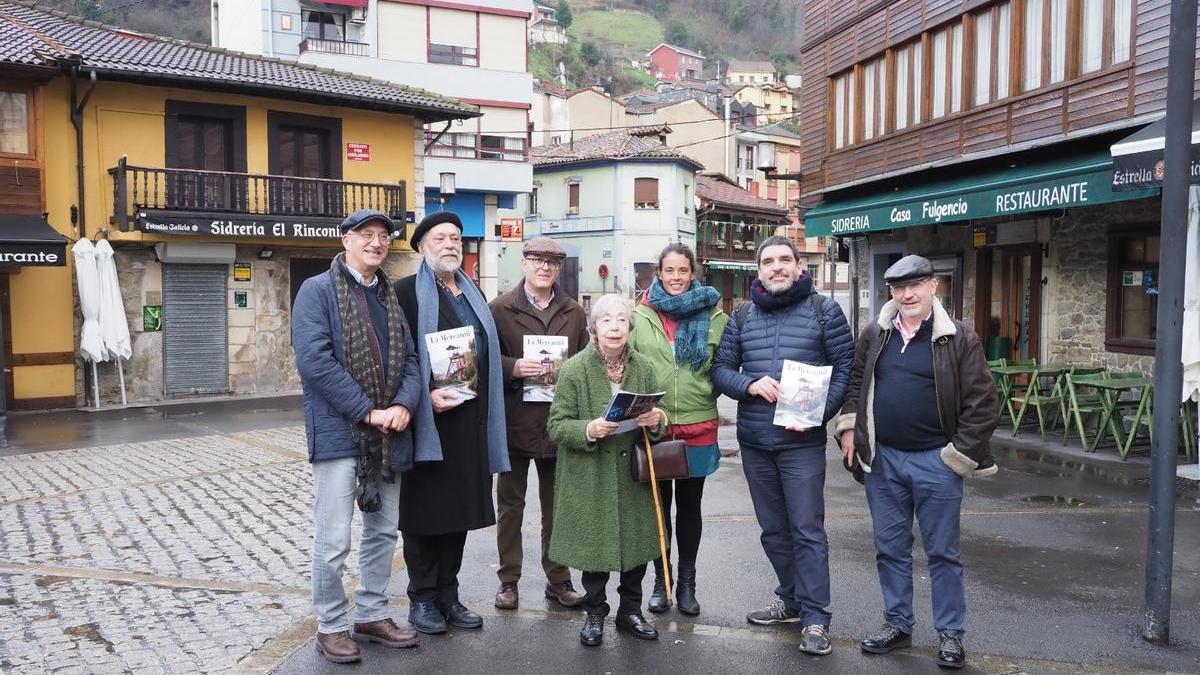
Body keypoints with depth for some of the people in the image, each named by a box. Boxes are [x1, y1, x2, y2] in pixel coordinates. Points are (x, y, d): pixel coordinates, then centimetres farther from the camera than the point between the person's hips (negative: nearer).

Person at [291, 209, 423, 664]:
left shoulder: (390, 296, 14)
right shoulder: (317, 290, -5)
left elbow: (409, 359, 10)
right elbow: (314, 361, -16)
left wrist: (403, 405, -10)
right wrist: (369, 411, -18)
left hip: (388, 435, 6)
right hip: (338, 433, -6)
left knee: (383, 532, 15)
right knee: (333, 542, 0)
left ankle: (372, 615, 30)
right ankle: (331, 625, 18)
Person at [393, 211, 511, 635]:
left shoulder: (473, 294, 18)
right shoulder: (407, 292, -4)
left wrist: (484, 406, 12)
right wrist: (427, 396, -19)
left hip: (470, 419, 6)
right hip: (428, 420, -6)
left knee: (459, 509, 12)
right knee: (425, 509, 3)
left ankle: (447, 595, 24)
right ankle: (422, 599, 17)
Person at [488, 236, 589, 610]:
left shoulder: (574, 312, 10)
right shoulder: (500, 308, -1)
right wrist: (512, 368, -19)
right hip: (514, 420, -3)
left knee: (556, 505, 12)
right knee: (510, 503, 8)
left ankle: (558, 578, 24)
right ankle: (508, 580, 19)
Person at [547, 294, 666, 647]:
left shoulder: (643, 367, 2)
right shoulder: (574, 369, -10)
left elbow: (656, 422, 13)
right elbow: (556, 426, -9)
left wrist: (655, 422, -10)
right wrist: (589, 430, -26)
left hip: (633, 475, 3)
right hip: (591, 479, -3)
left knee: (636, 541, 11)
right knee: (594, 544, 7)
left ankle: (630, 610, 33)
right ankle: (595, 614, 29)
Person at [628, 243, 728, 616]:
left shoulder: (713, 315, -1)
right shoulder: (641, 315, 1)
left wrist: (707, 394, -6)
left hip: (698, 428, 0)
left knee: (689, 504, 12)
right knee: (658, 504, 11)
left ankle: (687, 582, 27)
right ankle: (661, 581, 26)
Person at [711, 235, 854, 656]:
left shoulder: (823, 310, -1)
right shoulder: (742, 317, 8)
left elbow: (846, 366, -3)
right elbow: (721, 368, 7)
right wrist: (749, 385, -14)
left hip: (802, 443, -4)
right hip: (753, 441, 4)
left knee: (807, 531, -2)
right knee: (773, 529, 14)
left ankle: (815, 618, 6)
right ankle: (792, 600, 30)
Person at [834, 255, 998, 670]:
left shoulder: (959, 339, -7)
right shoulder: (875, 335, 5)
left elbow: (982, 402, -7)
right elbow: (854, 380, 17)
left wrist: (959, 455, -9)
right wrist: (849, 428, 6)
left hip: (935, 461, -4)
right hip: (882, 459, 4)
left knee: (942, 552, 7)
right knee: (890, 549, 13)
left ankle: (950, 634, 21)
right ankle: (897, 624, 28)